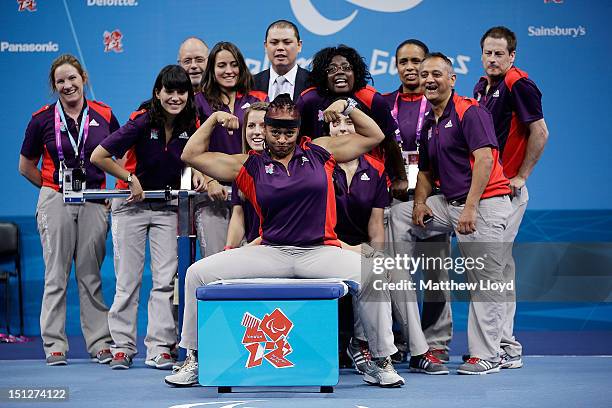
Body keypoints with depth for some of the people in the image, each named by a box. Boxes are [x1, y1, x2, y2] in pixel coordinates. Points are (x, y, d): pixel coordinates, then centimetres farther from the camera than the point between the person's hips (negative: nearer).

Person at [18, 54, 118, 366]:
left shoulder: (104, 115, 3)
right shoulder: (42, 119, 0)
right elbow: (26, 166, 11)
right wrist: (55, 187, 6)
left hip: (94, 202, 1)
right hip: (55, 201, -1)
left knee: (91, 276, 5)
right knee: (56, 276, 1)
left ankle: (100, 343, 10)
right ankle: (54, 346, 6)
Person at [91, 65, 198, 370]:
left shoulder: (190, 126, -7)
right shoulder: (142, 122, -19)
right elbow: (98, 157, -20)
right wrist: (131, 179, -15)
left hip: (166, 207, 4)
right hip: (131, 205, -3)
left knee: (165, 279, -1)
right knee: (128, 281, 0)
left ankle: (159, 348, 3)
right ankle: (123, 347, 10)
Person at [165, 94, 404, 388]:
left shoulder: (319, 152, 10)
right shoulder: (250, 165, 9)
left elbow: (373, 136, 18)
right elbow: (192, 155, 10)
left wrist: (347, 107, 7)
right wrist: (213, 119, 5)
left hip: (320, 251, -1)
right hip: (270, 252, 1)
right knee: (198, 273, -12)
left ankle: (381, 363, -11)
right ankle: (193, 359, 3)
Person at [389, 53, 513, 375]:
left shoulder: (470, 112, -9)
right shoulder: (429, 123, 18)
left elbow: (484, 159, -19)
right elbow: (426, 169, 24)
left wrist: (470, 208, -25)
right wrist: (420, 202, 4)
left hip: (484, 204, -9)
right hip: (449, 203, 9)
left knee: (485, 281, -6)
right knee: (398, 216, 7)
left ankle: (486, 355, 0)